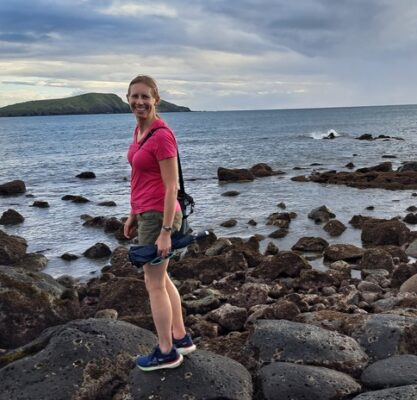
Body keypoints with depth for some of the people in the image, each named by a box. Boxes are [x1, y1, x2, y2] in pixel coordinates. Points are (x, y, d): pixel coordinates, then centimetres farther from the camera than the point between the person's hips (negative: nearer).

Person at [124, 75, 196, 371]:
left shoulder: (162, 135, -19)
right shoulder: (140, 130, 9)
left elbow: (172, 187, -19)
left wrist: (165, 233, -19)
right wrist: (133, 214, 19)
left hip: (159, 216, -9)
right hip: (147, 213, 10)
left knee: (154, 284, 4)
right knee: (161, 279, 20)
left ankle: (167, 353, 20)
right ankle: (181, 338, 35)